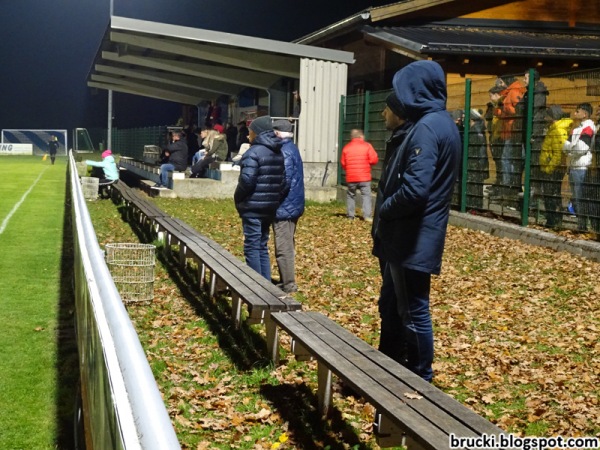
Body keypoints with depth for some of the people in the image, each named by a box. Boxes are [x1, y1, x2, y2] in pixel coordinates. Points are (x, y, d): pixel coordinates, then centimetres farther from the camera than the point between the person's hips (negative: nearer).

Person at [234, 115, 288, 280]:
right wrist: (276, 199, 15)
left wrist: (237, 198, -6)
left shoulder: (254, 152, -13)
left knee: (252, 247, -3)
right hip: (269, 208, 8)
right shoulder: (278, 153, 13)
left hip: (252, 207, -8)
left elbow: (247, 180, -21)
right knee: (262, 246, 16)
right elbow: (285, 181, 11)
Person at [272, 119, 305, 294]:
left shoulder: (284, 151, -18)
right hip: (292, 204, 10)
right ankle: (286, 281, 25)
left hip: (284, 206, -10)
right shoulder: (292, 148, 13)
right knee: (287, 245, 17)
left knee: (283, 247, -5)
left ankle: (288, 284, -1)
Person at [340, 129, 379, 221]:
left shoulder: (346, 147, 5)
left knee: (350, 195, 13)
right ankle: (367, 216, -11)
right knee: (366, 195, 0)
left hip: (350, 177, 2)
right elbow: (374, 160, -6)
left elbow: (343, 163, 6)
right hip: (364, 176, -2)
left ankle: (350, 216, 10)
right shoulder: (367, 146, -2)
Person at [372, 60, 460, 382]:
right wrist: (388, 216, 10)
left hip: (413, 239, -10)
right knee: (391, 305, 20)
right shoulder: (442, 123, 12)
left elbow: (414, 189, -28)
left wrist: (384, 210, -10)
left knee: (414, 312, 2)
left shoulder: (427, 127, -20)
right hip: (412, 236, 10)